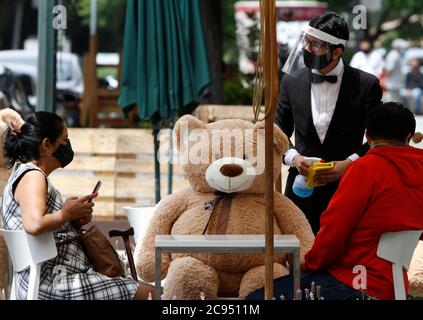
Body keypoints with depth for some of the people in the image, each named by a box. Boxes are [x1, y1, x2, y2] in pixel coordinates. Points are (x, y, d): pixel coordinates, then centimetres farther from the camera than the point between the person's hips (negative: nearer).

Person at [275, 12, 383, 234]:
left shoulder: (366, 85, -5)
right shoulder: (292, 82, 4)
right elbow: (280, 132, 12)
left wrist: (349, 163, -13)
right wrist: (293, 157, -7)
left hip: (347, 190, -2)